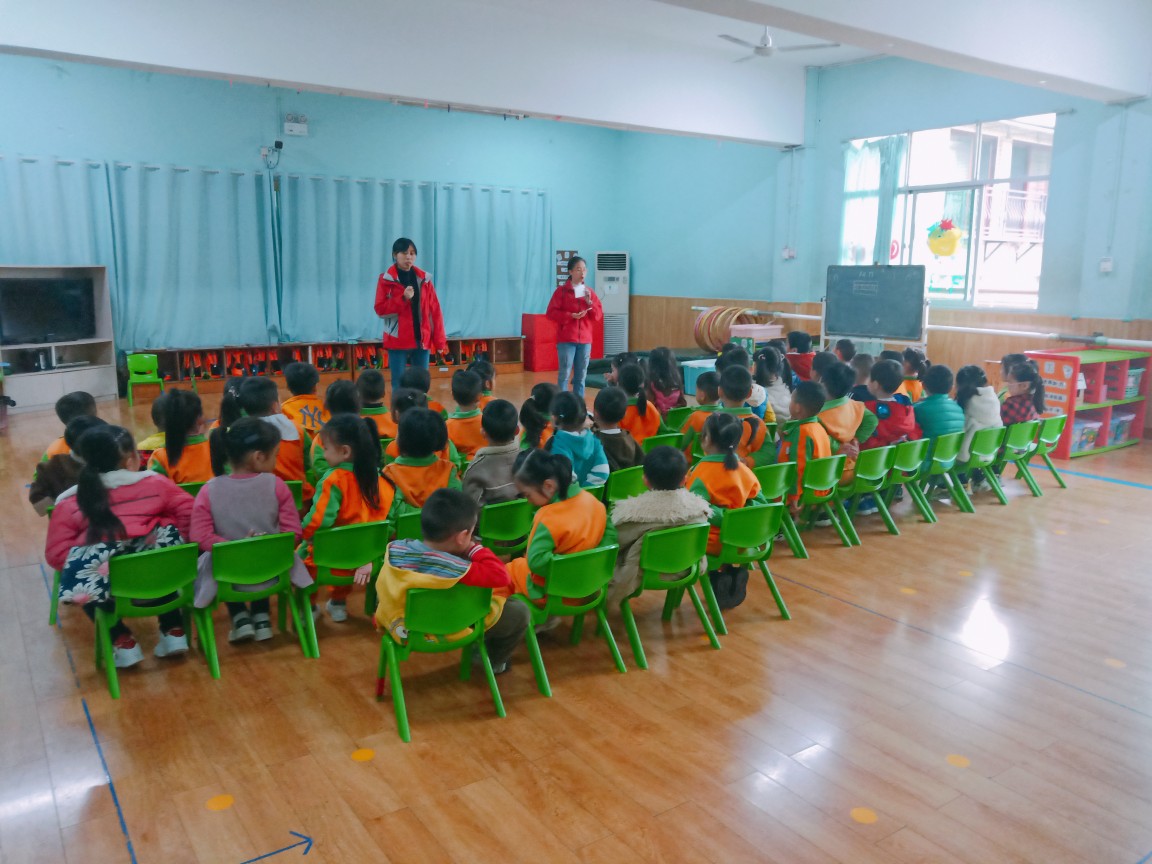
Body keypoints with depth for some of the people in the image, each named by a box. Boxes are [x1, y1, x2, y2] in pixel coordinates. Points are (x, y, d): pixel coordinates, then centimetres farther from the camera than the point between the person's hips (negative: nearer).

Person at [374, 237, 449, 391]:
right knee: (399, 384, 0)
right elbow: (380, 309, -6)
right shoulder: (386, 280, 0)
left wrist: (440, 341, 0)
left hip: (422, 340, 3)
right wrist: (403, 298, -19)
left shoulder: (424, 279, 7)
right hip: (398, 341, -2)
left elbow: (435, 311, 5)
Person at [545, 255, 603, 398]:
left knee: (581, 375, 6)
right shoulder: (561, 291, -1)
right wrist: (571, 315, -16)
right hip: (566, 340, -4)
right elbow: (551, 313, -6)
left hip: (585, 340, 4)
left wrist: (590, 303, -7)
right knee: (564, 373, -6)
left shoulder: (590, 292, 11)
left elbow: (599, 316, 10)